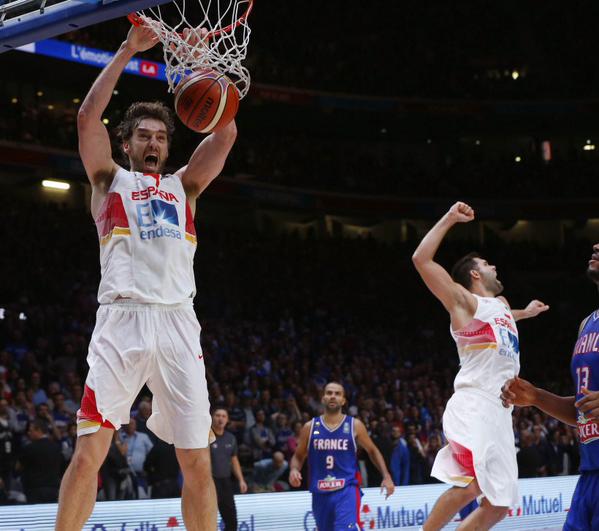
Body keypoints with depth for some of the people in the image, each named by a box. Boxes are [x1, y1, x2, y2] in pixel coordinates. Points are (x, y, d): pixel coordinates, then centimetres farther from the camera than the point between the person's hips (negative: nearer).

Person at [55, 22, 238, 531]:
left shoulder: (183, 186, 24)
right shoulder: (110, 180, 17)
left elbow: (226, 134, 12)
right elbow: (87, 118, 2)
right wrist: (126, 52, -1)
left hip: (177, 322, 3)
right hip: (122, 319, -3)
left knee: (198, 462, 1)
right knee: (88, 454, -9)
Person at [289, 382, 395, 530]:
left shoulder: (354, 425, 1)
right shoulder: (310, 427, 4)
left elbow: (372, 451, 12)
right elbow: (298, 456, 14)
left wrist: (386, 476, 1)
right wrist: (294, 470, -9)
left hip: (347, 490, -3)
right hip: (320, 493, 3)